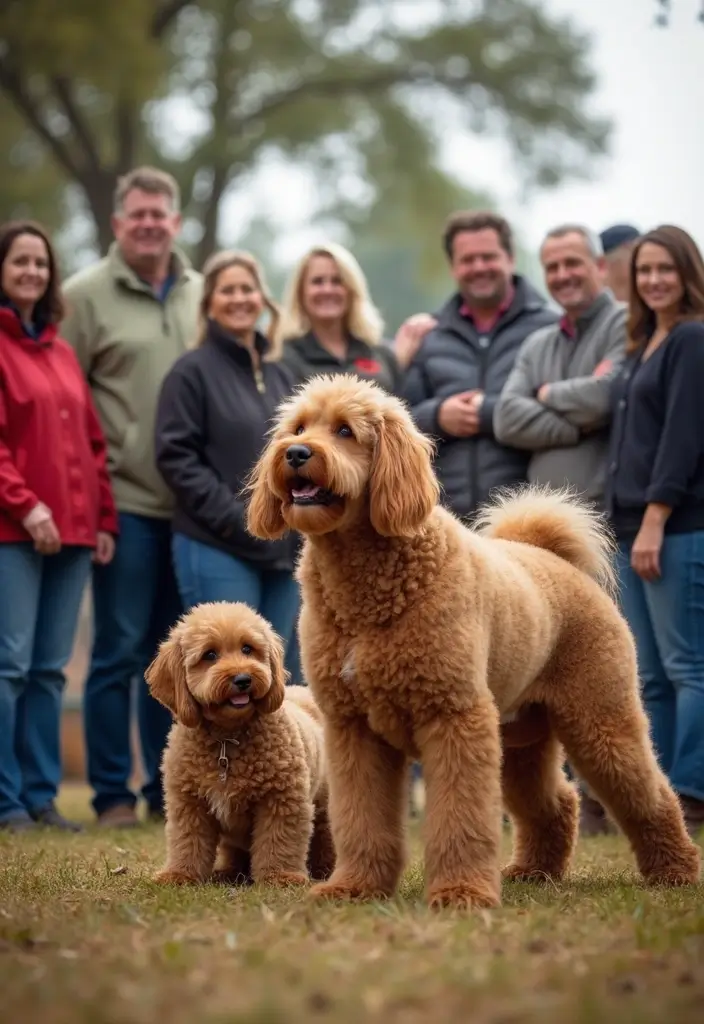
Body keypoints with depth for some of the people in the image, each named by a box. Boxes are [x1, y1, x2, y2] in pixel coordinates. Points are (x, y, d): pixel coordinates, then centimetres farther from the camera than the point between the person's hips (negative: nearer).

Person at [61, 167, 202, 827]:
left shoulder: (200, 295, 11)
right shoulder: (86, 294, -3)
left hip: (194, 502, 5)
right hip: (126, 500, -5)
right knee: (119, 652, -1)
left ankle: (166, 790, 19)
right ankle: (112, 794, 8)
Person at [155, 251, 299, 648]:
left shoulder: (281, 374, 18)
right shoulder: (193, 371, -3)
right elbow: (177, 457, -10)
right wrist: (232, 516, -17)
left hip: (282, 551, 7)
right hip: (219, 550, -6)